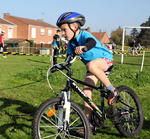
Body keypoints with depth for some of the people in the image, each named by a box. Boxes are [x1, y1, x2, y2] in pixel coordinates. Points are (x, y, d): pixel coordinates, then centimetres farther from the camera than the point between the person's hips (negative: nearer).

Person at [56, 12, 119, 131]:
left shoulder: (84, 35, -22)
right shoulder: (71, 43, 1)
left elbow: (92, 42, -44)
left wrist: (84, 47, -65)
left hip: (105, 59, -7)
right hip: (94, 68, 8)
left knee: (91, 65, -40)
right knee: (86, 90, -6)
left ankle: (112, 90, -23)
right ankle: (89, 122, 2)